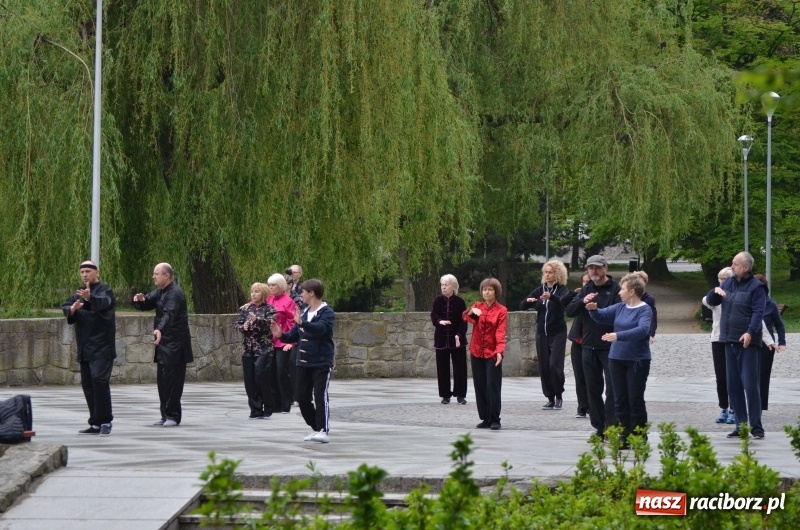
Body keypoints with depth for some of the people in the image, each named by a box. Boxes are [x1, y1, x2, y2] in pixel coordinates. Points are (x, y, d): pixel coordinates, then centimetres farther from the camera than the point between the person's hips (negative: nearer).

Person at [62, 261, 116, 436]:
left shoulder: (104, 290, -6)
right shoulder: (80, 293, 16)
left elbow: (103, 302, -29)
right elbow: (65, 307, 2)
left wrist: (89, 297, -51)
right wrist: (72, 308, -23)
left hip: (102, 347, -7)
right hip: (85, 348, 7)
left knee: (99, 379, -19)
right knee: (88, 385, 8)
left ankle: (105, 422, -14)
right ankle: (95, 423, 15)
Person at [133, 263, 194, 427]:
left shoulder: (174, 293, -16)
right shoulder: (160, 292, 15)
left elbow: (169, 314, -31)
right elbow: (145, 305, 17)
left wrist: (160, 329, -48)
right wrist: (140, 300, -8)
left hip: (175, 345, -9)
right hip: (164, 343, 9)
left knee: (172, 380, -9)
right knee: (162, 380, 10)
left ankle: (173, 416, -5)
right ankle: (166, 415, 16)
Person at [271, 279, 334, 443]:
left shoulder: (326, 312, -10)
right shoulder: (304, 313, 13)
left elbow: (321, 328, -29)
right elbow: (294, 335, 17)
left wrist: (302, 323, -43)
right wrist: (281, 335, -2)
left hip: (321, 362, -8)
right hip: (304, 362, 8)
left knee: (320, 396, -13)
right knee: (302, 397, 9)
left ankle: (325, 431, -12)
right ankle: (317, 428, 21)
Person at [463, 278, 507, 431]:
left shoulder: (501, 310, -3)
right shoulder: (477, 306, 10)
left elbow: (500, 332, -12)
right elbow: (465, 317, -7)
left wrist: (500, 351, -25)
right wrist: (471, 311, -29)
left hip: (492, 353, -4)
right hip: (476, 352, 4)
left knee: (493, 386, -7)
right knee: (480, 387, 7)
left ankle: (495, 419, -2)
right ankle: (485, 419, 15)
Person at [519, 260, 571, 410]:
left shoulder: (562, 289, -4)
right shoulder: (540, 290, 9)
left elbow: (564, 301, -27)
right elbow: (522, 307, 8)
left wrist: (551, 297, -47)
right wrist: (528, 301, -16)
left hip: (557, 333, -5)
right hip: (542, 333, 5)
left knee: (555, 364, -14)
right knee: (544, 367, 2)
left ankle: (559, 396, 0)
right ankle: (550, 398, 9)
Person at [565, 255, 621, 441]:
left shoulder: (615, 289, -5)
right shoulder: (586, 289, 13)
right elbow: (569, 311, 6)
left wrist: (596, 310, -26)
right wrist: (582, 301, -11)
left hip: (610, 347, -6)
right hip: (589, 346, 6)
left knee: (612, 389, -5)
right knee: (593, 389, 9)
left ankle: (611, 427, -3)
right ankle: (599, 427, 16)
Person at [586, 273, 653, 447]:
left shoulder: (645, 309, -11)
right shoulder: (620, 308, 8)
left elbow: (643, 329, -28)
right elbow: (601, 317, 18)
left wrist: (618, 336, -37)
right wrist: (593, 310, -5)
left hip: (637, 361, -6)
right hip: (617, 359, 6)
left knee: (635, 400, 0)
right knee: (620, 400, 8)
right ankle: (625, 438, 14)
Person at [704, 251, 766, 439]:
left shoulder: (756, 287, -5)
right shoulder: (728, 283, 15)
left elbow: (758, 312, -15)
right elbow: (711, 302, 21)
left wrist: (750, 332, -30)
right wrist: (715, 291, -1)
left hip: (747, 342, -7)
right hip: (729, 342, 7)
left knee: (750, 385, -10)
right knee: (733, 386, 8)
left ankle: (756, 427, -8)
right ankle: (741, 425, 14)